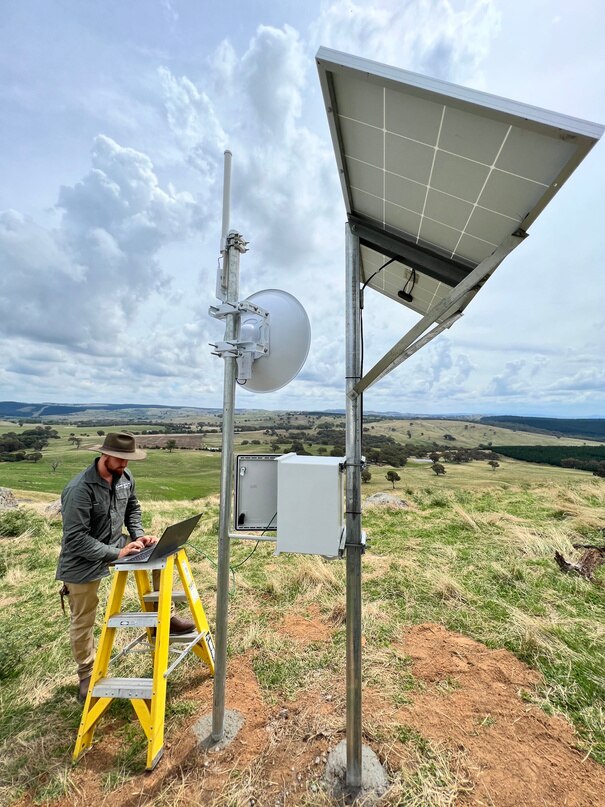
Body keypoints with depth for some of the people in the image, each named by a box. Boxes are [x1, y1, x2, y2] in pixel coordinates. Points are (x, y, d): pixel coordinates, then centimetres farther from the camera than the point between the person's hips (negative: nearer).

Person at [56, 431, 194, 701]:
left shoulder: (125, 477, -9)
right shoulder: (79, 489, -31)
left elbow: (132, 509, 6)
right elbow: (75, 539, -29)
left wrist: (139, 536, -9)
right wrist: (117, 554, -31)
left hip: (115, 544, 5)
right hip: (82, 562, -5)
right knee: (83, 622, 12)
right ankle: (87, 675, 39)